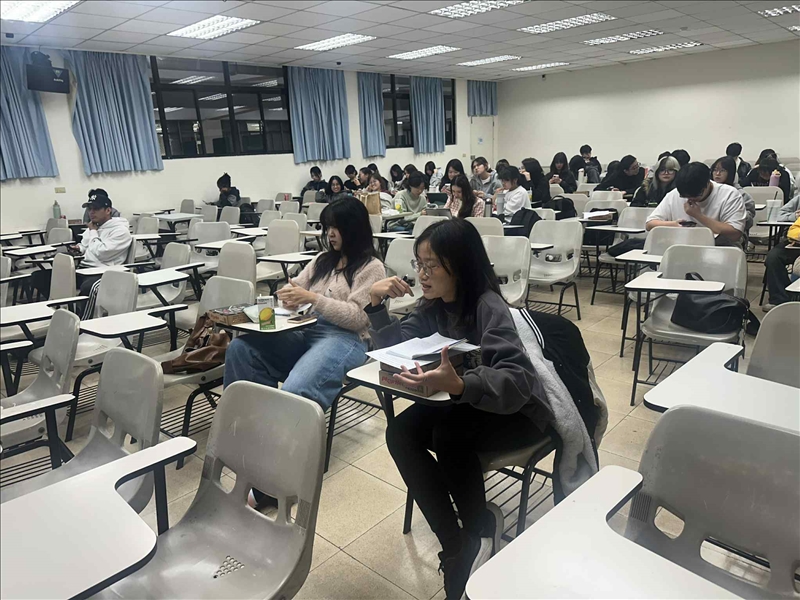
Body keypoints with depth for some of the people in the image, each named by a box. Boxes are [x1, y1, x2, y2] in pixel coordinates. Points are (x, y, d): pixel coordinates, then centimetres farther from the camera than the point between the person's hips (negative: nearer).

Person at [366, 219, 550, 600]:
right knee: (399, 433, -17)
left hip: (518, 412, -7)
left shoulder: (488, 307, -27)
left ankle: (479, 531, -5)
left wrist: (459, 385, -56)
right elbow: (393, 345, 1)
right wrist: (376, 304, -15)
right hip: (465, 401, 7)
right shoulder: (433, 305, -4)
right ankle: (456, 544, -9)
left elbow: (519, 380, -38)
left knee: (449, 433, -33)